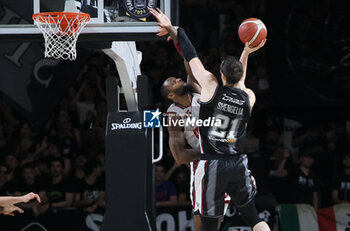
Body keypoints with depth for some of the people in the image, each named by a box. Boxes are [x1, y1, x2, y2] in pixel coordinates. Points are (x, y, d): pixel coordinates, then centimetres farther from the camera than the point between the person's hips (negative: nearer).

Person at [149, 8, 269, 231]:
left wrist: (174, 29, 10)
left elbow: (192, 57, 1)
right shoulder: (249, 98, -1)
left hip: (212, 166, -4)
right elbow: (238, 83, 24)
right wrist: (246, 55, 28)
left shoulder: (211, 87, -11)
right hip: (238, 163, 4)